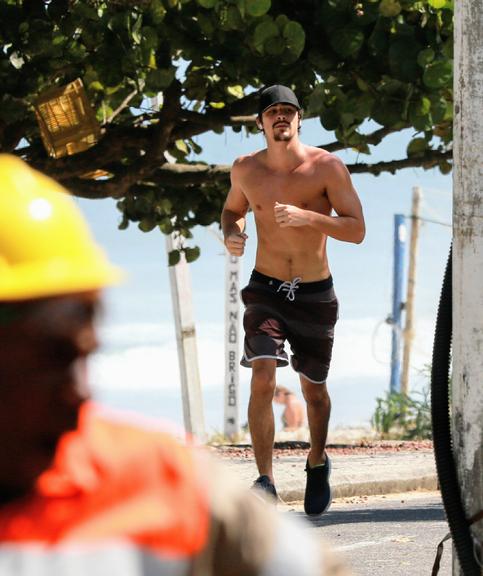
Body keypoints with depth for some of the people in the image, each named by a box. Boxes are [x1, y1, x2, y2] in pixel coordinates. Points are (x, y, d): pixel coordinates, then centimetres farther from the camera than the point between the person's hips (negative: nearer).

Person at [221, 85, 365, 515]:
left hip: (315, 296, 0)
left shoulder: (327, 167, -10)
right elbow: (233, 208, 19)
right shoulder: (246, 170, -2)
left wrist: (307, 217, -28)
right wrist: (231, 232, -5)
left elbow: (357, 230, -13)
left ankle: (317, 463, 41)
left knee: (313, 389, 13)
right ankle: (266, 482, -17)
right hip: (265, 291, 0)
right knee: (263, 379, -20)